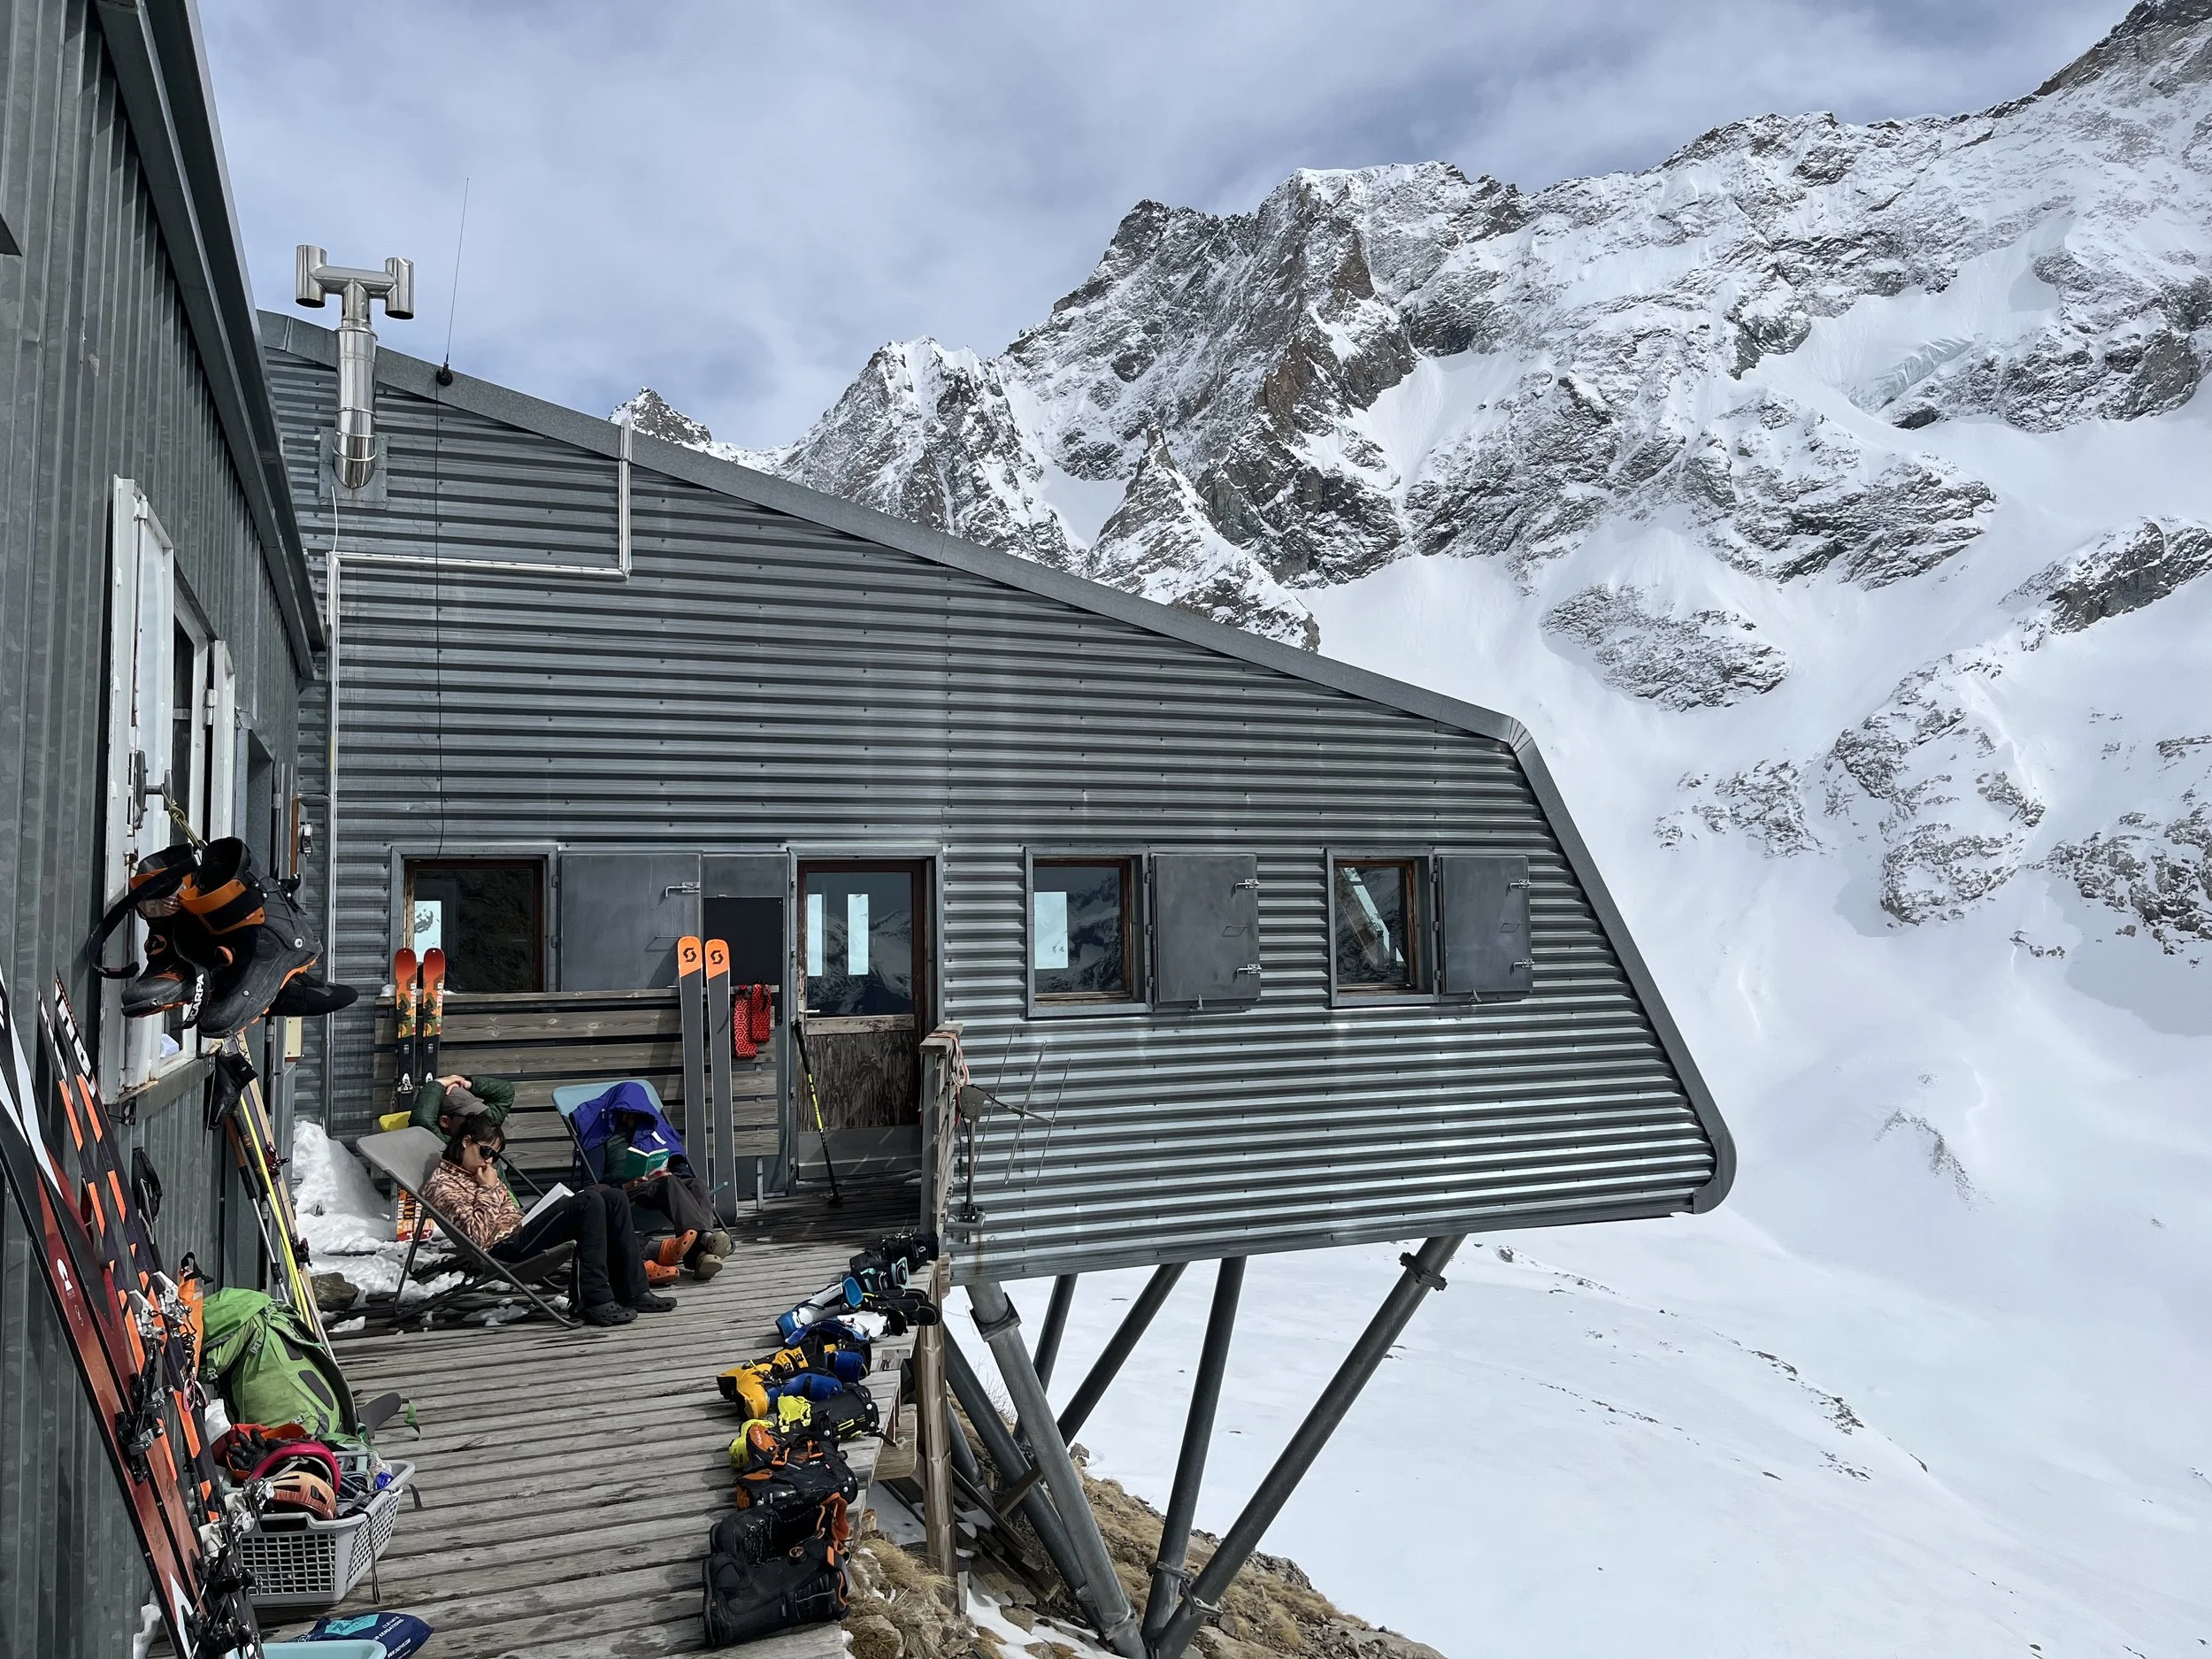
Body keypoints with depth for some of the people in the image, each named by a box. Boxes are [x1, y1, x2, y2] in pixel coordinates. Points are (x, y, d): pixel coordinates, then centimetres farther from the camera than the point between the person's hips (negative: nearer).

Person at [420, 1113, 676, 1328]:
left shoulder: (476, 1174, 24)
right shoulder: (442, 1186, -5)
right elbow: (477, 1236, -18)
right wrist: (490, 1189, -9)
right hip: (505, 1248, -10)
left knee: (612, 1197, -4)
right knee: (588, 1202, -27)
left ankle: (634, 1292, -7)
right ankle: (597, 1302, -28)